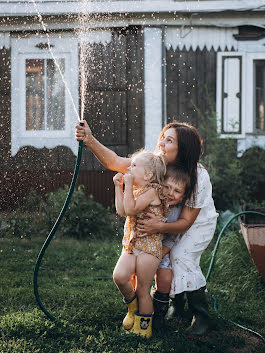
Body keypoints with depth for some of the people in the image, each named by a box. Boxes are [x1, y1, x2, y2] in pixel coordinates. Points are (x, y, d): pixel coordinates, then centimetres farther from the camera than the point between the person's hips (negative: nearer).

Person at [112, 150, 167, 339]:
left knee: (143, 290, 1)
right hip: (131, 244, 7)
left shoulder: (152, 191, -13)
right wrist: (119, 186, 6)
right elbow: (121, 211, 6)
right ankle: (132, 305, 12)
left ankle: (144, 326, 19)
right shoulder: (135, 191, 15)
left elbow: (130, 210, -21)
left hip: (149, 246, -7)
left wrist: (128, 185, -19)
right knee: (119, 276, -16)